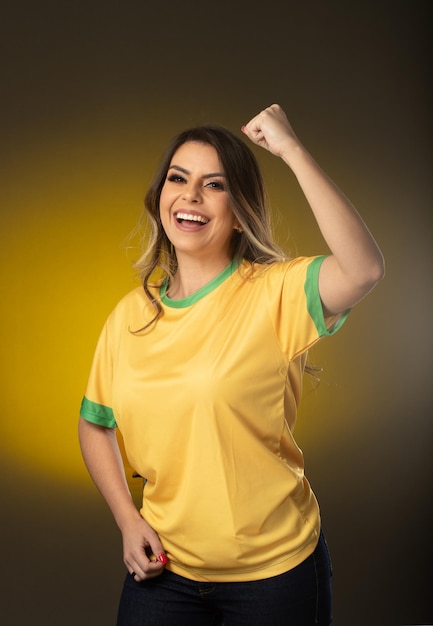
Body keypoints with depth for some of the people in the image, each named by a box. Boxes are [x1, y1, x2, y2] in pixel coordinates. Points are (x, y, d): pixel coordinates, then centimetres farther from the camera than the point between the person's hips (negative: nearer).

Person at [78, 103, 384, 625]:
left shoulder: (274, 293, -15)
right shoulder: (130, 314, -1)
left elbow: (364, 269, -35)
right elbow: (94, 423, 11)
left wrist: (292, 150, -29)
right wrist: (127, 519, -2)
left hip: (274, 570, -3)